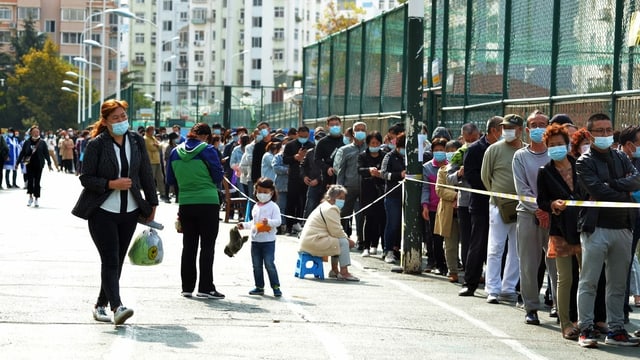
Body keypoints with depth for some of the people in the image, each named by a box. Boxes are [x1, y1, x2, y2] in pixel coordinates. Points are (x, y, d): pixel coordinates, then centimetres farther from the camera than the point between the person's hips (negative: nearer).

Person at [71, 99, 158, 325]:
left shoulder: (136, 141, 6)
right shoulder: (96, 145, -7)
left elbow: (146, 174, 12)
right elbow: (86, 178, -7)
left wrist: (152, 204, 12)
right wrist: (111, 184, -20)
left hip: (129, 212, 5)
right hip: (102, 211, -5)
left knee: (117, 261, 8)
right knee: (110, 260, -13)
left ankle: (101, 305, 21)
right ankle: (117, 307, -21)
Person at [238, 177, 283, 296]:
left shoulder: (273, 207, -6)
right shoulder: (256, 207, 14)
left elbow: (278, 221, -16)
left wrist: (269, 222, -32)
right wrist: (244, 225, 13)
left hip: (268, 241, -7)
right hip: (255, 240, 7)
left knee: (269, 264, -8)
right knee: (256, 265, 9)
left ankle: (276, 286, -1)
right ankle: (259, 287, 18)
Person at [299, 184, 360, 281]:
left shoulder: (324, 207, 22)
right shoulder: (331, 209, -13)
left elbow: (335, 230, 21)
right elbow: (336, 232, -17)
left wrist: (348, 239, 7)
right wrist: (348, 240, -3)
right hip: (314, 242, -11)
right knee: (343, 242, -12)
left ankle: (334, 271, 23)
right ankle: (344, 272, -14)